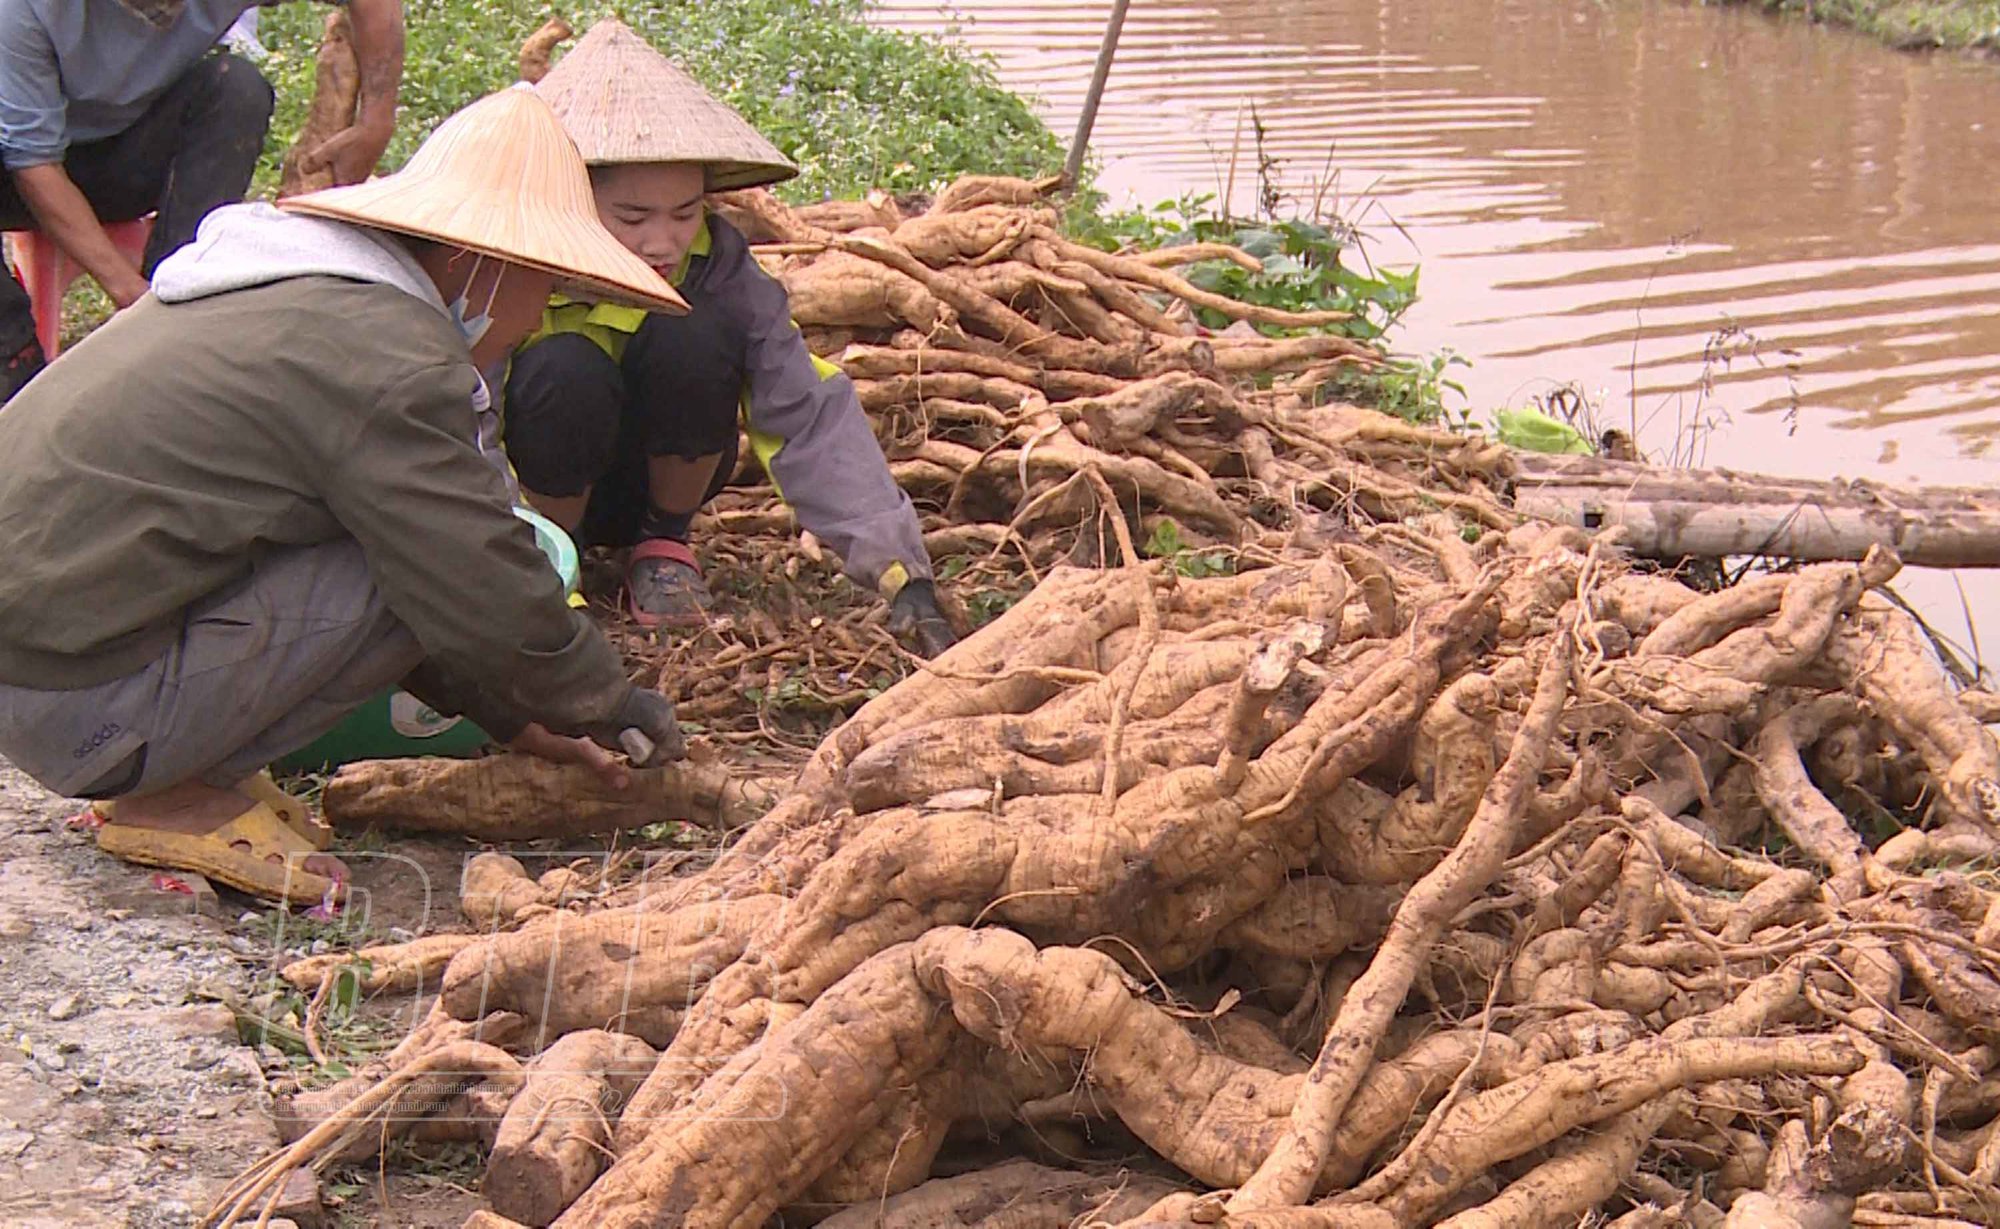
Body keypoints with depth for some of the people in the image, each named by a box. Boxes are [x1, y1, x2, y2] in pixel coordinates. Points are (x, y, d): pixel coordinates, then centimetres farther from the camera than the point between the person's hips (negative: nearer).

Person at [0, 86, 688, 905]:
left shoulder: (296, 285, 16)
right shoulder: (386, 355, -16)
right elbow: (492, 599, -15)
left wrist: (508, 715, 23)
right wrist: (608, 701, 5)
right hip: (78, 710, -10)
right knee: (418, 555, -12)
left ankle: (174, 773, 8)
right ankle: (177, 799, -5)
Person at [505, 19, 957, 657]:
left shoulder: (719, 267, -20)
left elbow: (810, 414, -26)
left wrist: (900, 571, -37)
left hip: (655, 478, 3)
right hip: (544, 489, -2)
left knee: (693, 339, -29)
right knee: (564, 371, -36)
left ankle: (665, 541, -2)